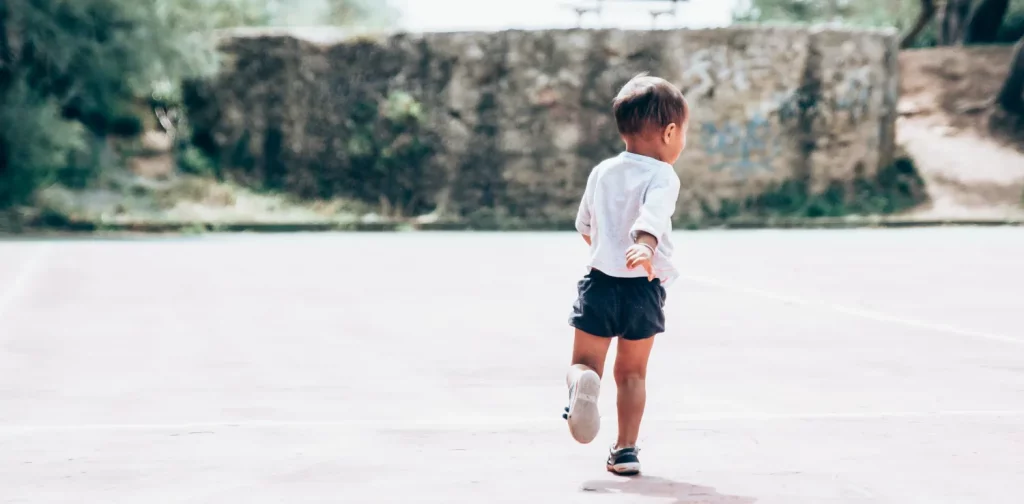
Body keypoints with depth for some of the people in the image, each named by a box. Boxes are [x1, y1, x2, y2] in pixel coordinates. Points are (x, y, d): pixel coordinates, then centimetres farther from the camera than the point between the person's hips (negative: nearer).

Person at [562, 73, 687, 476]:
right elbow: (653, 214, -29)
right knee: (632, 372, 13)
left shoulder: (602, 172, 10)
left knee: (585, 362, 7)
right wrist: (645, 246, -47)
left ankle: (582, 383, -28)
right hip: (643, 290, -2)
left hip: (600, 281, 2)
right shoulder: (662, 176, -7)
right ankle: (626, 450, 13)